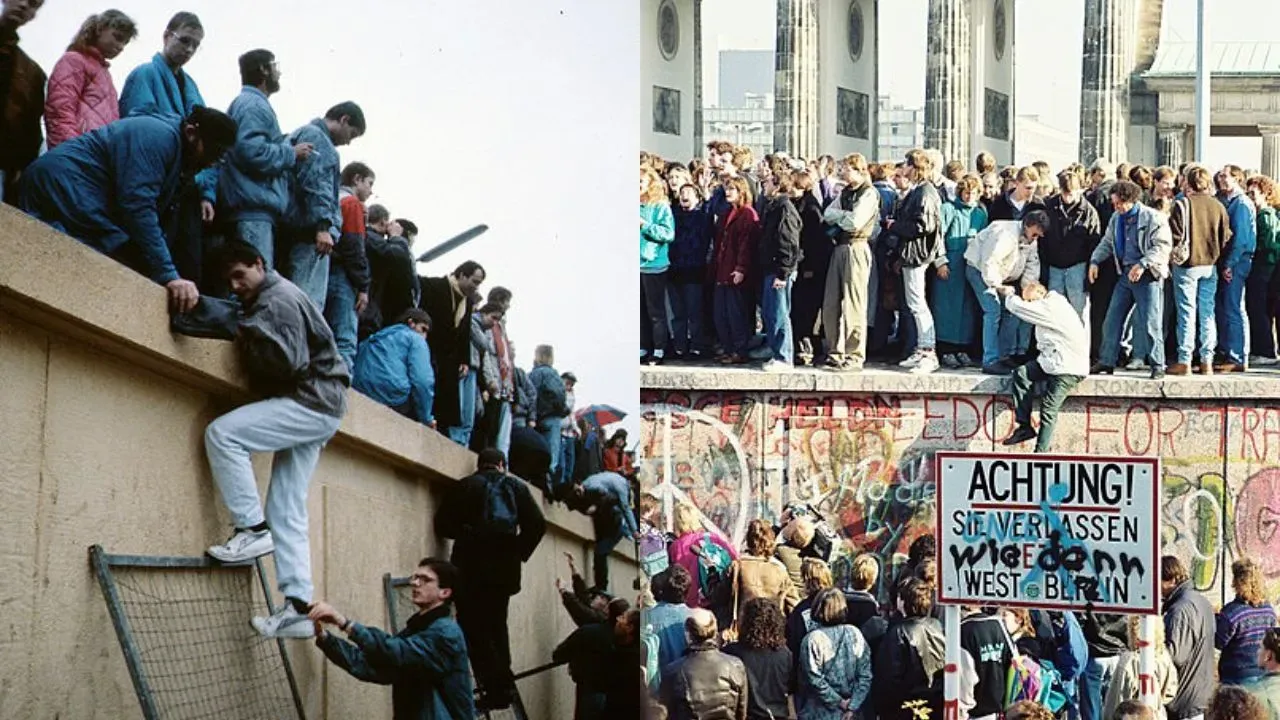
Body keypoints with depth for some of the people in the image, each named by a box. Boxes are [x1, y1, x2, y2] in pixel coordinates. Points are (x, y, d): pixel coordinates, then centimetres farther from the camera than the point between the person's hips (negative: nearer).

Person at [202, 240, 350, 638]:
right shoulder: (262, 300, 20)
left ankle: (253, 529, -17)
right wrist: (248, 337, 4)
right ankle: (298, 607, 2)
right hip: (311, 409, 10)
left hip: (311, 401, -10)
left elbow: (288, 362, -21)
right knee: (287, 513, 5)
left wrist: (245, 337, -10)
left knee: (222, 433, -23)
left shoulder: (280, 299, -11)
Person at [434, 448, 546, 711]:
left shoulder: (466, 486, 4)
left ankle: (494, 685, -14)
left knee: (473, 625, -2)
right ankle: (503, 683, 9)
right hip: (505, 568, 4)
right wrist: (520, 553, 11)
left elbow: (443, 524, 0)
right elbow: (537, 525, 1)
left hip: (473, 564, -3)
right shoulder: (517, 487, 11)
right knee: (496, 623, 18)